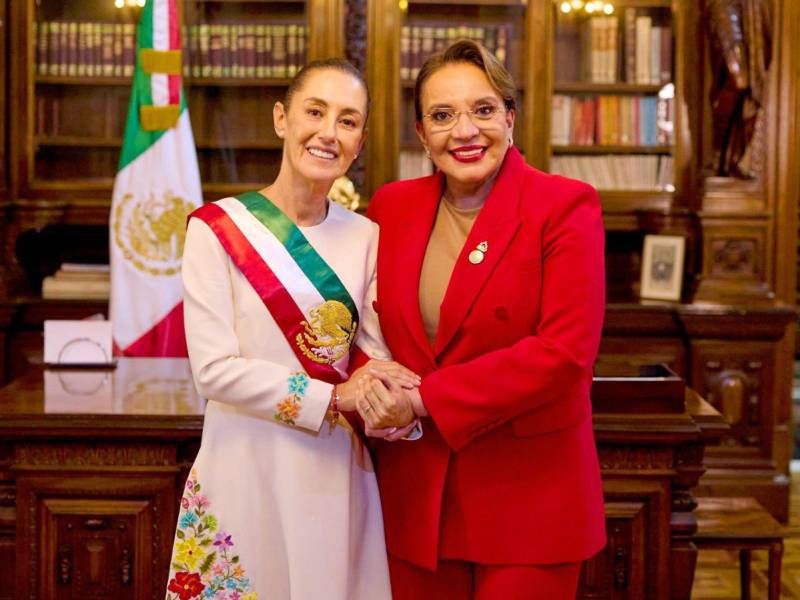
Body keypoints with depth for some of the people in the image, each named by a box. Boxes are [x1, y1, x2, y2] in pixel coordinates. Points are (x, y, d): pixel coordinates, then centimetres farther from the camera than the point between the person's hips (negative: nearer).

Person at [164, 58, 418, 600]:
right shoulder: (216, 229, -8)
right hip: (247, 470, -4)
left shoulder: (365, 236, 5)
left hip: (335, 470, 4)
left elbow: (374, 355, 6)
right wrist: (334, 400, -17)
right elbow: (215, 369, -14)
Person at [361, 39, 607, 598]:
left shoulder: (565, 206, -8)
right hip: (415, 495, 4)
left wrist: (427, 399, -17)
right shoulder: (392, 207, 5)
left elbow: (564, 351, -17)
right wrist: (373, 388, -12)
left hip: (528, 494, -3)